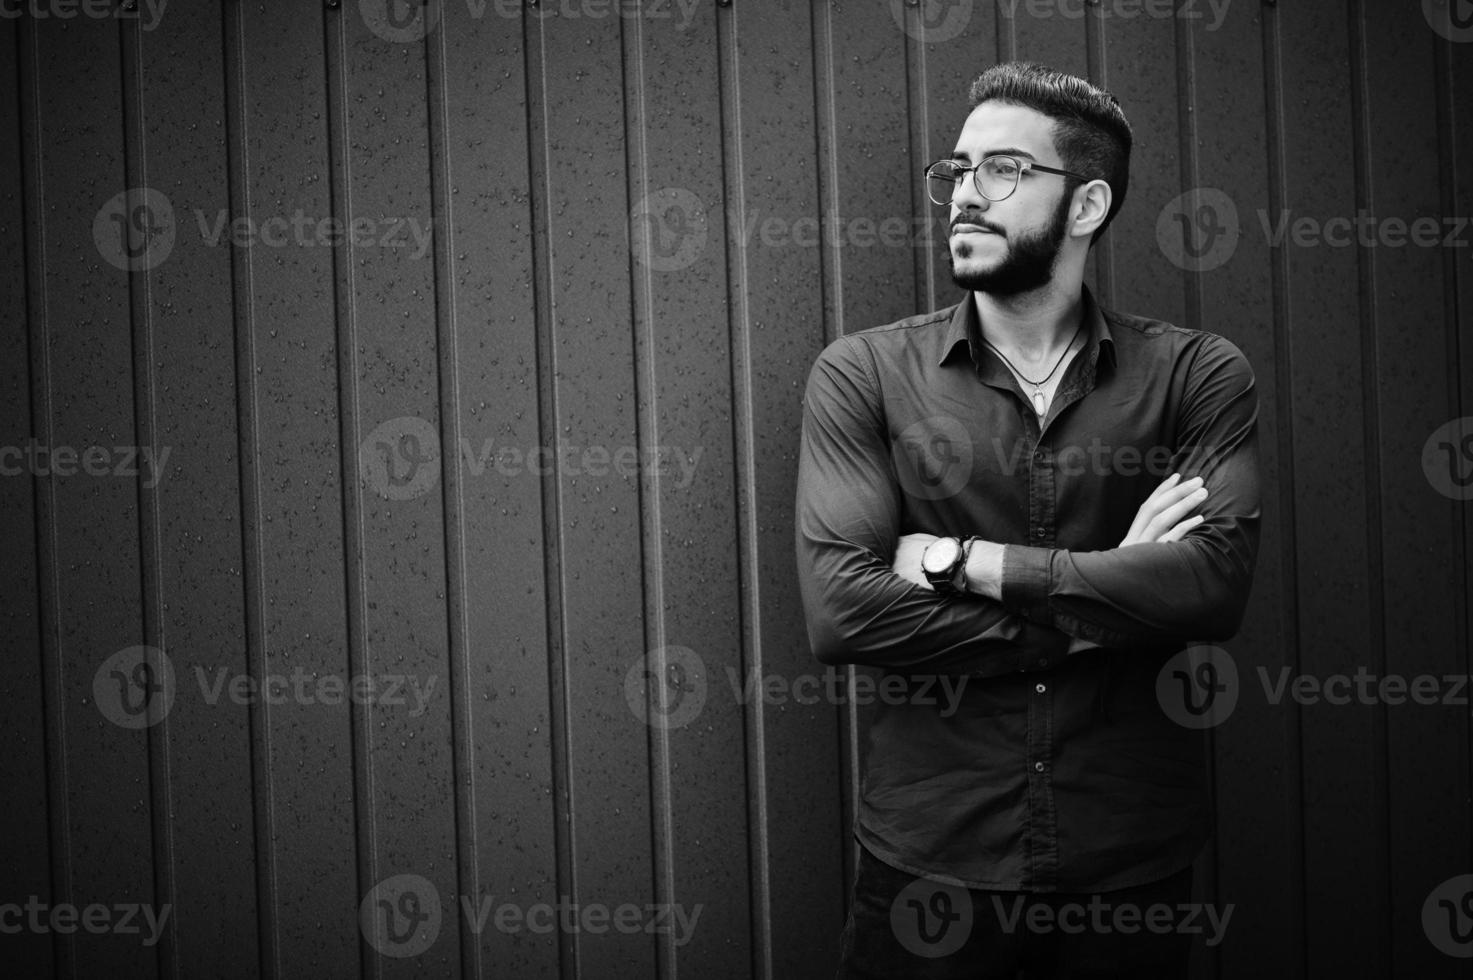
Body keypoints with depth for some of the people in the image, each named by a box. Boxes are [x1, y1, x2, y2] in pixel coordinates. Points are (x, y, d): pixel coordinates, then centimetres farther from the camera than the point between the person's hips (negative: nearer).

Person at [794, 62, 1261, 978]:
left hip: (1134, 862, 1)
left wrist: (963, 559, -17)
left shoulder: (1198, 374, -1)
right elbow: (839, 608, -15)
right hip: (929, 858, 0)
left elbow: (1217, 582, -16)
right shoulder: (862, 374, -3)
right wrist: (1108, 601, -14)